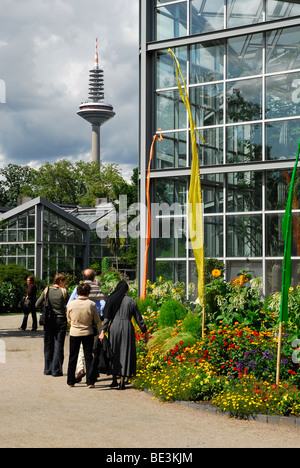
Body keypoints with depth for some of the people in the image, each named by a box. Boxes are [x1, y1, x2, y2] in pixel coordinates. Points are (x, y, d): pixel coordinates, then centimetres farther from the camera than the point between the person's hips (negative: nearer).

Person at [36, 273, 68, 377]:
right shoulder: (63, 291, -7)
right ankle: (56, 370, 2)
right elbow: (66, 305, 1)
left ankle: (48, 369, 17)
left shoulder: (47, 290, -1)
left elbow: (37, 305, 2)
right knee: (58, 345, 3)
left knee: (48, 345, 12)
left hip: (49, 320, 2)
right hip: (61, 319, -2)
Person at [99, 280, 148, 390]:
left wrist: (103, 331, -7)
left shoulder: (111, 300, 2)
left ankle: (114, 380, 18)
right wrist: (145, 332, 13)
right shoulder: (131, 302, 1)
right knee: (125, 353, 5)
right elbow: (139, 319, 5)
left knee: (114, 353, 15)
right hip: (127, 327, -1)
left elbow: (107, 317, -5)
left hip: (114, 327, 1)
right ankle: (122, 381, 1)